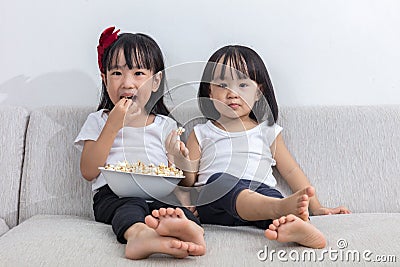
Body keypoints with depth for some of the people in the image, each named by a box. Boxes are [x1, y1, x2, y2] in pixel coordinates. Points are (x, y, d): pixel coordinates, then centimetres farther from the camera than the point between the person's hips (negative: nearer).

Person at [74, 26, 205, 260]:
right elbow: (89, 172, 5)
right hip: (112, 194, -1)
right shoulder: (98, 121, 19)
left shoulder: (166, 125, 23)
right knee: (130, 206, -37)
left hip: (158, 194, 1)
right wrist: (113, 125, -3)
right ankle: (138, 232, -69)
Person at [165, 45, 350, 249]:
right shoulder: (202, 133, 20)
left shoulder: (267, 132, 23)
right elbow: (188, 183, 16)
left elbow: (291, 172, 22)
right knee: (222, 181, -35)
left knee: (269, 194, -34)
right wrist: (181, 162, -6)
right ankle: (281, 206, -61)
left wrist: (317, 208, 14)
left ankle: (291, 223, -67)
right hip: (212, 204, -1)